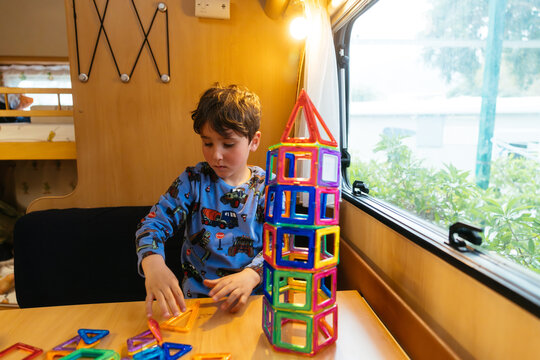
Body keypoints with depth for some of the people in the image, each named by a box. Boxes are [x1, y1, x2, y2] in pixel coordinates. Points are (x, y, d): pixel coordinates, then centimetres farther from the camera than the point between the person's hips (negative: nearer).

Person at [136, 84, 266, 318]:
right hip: (196, 297, 1)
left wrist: (251, 275, -25)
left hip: (254, 297, 0)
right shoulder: (193, 181, 0)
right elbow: (154, 222, -3)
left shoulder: (268, 187, -1)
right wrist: (153, 263, -25)